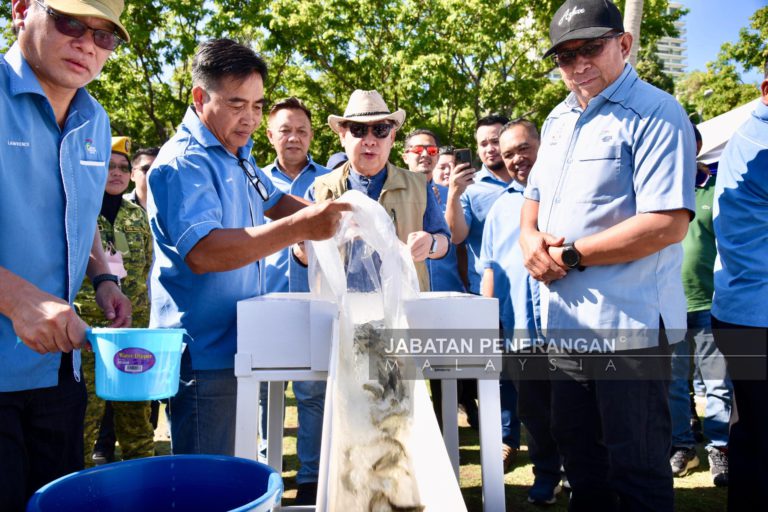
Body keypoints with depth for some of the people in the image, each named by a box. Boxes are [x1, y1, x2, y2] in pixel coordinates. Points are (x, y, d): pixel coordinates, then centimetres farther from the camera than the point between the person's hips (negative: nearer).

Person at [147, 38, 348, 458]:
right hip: (204, 355, -9)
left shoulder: (238, 154, 13)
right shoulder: (183, 163, -17)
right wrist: (299, 228, -37)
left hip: (238, 345, 9)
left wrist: (324, 214, 8)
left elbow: (274, 201, 29)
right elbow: (202, 252, -31)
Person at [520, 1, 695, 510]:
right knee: (579, 451, 21)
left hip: (627, 325, -8)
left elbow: (668, 222, -22)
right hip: (565, 320, 8)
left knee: (637, 469, 5)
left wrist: (571, 255, -18)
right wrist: (531, 238, -1)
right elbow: (534, 196, 22)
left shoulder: (654, 113, -12)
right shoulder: (559, 120, 13)